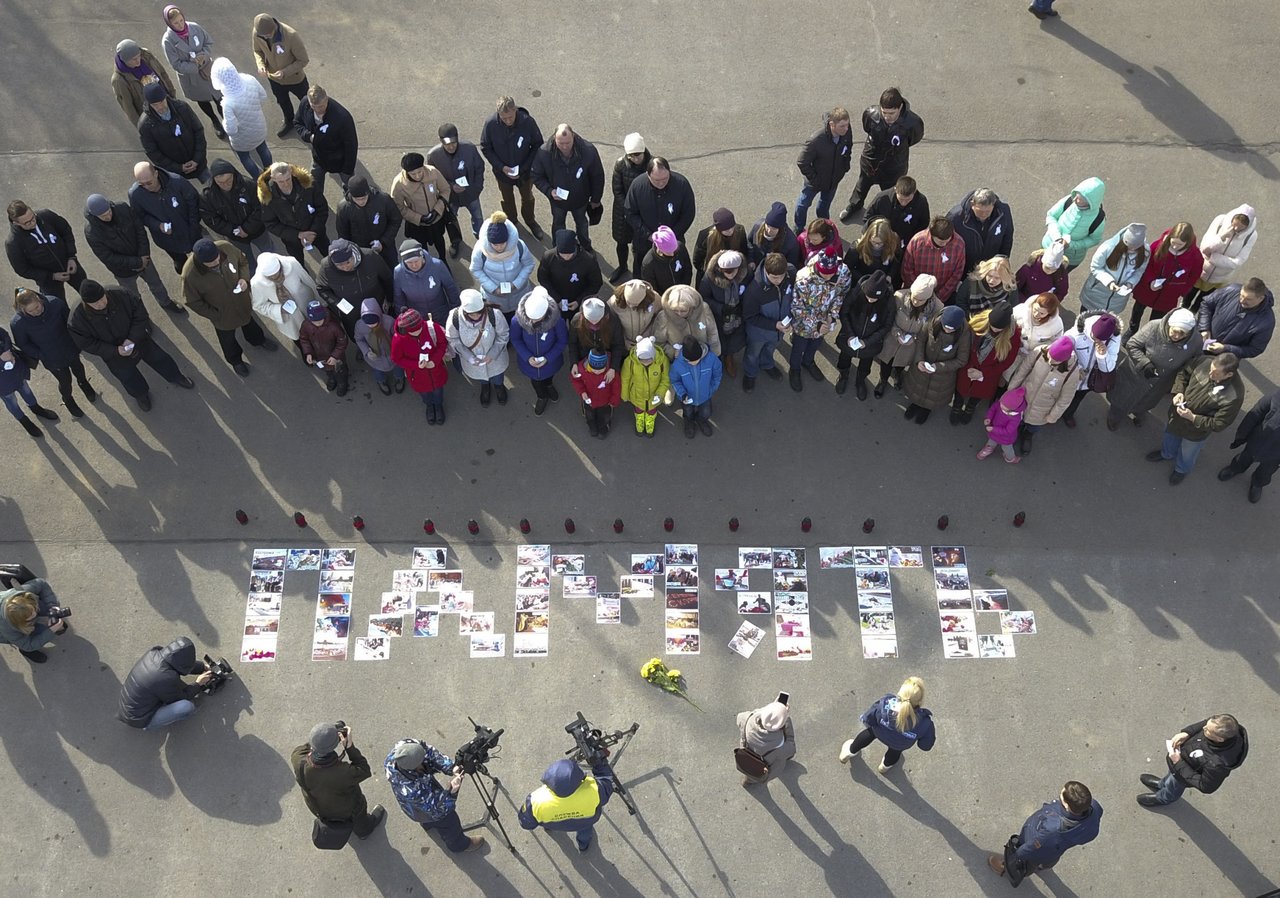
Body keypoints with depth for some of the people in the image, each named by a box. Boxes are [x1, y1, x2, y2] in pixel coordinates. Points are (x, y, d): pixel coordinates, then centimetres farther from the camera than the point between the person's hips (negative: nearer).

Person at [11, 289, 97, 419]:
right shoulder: (18, 323, -31)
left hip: (70, 349, 2)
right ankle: (68, 400, 55)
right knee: (65, 381, 20)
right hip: (52, 359, -2)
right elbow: (23, 345, -12)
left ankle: (85, 385, 66)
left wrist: (75, 340, -5)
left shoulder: (54, 303, -29)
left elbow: (69, 319, -9)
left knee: (78, 369, 31)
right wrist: (41, 356, -17)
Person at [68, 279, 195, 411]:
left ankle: (176, 377, 50)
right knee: (129, 378, 10)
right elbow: (88, 344, -21)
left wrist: (133, 338, -26)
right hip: (114, 355, -1)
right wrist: (116, 351, -29)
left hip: (137, 339, 1)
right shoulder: (77, 319, -30)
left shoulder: (121, 295, -27)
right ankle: (141, 394, 46)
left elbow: (140, 316, -15)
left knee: (160, 359, 17)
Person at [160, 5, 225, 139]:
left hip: (208, 69, 1)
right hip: (190, 77, -1)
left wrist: (204, 55, -24)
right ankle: (216, 123, 50)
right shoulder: (167, 40, -25)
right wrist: (195, 67, -28)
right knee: (202, 101, 23)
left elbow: (209, 43, -4)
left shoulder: (194, 27, -17)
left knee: (218, 98, 11)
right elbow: (176, 64, -22)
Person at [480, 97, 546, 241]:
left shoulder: (528, 122, -29)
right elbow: (485, 148, -12)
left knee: (527, 198, 26)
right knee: (508, 200, 26)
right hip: (503, 171, 0)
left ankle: (530, 221, 54)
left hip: (525, 171, 0)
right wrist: (501, 167, -22)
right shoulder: (490, 124, -28)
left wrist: (524, 167, -21)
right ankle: (511, 222, 55)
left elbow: (538, 145, -14)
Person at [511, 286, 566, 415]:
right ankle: (541, 397, 65)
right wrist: (527, 357, -23)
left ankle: (548, 385, 72)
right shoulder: (518, 319, -34)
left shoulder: (556, 319, -37)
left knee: (547, 376, 34)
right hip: (529, 360, 0)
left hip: (550, 360, 0)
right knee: (535, 380, 30)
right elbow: (515, 339, -15)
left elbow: (563, 340, -19)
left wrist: (548, 358, -23)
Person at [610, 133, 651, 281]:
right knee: (621, 242, 22)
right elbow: (617, 190, -9)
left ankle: (637, 274, 34)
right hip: (624, 211, 2)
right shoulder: (620, 164, -18)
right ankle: (622, 267, 51)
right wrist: (629, 210, -17)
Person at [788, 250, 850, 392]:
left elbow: (841, 295, -7)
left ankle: (808, 362, 62)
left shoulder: (844, 272, -27)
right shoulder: (804, 279, -39)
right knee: (799, 348, 25)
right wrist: (816, 324, -27)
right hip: (803, 323, -4)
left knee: (815, 344, 32)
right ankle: (795, 369, 54)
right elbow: (797, 308, -26)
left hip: (824, 321, 4)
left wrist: (833, 315, -17)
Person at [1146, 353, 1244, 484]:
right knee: (1170, 435, 34)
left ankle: (1182, 469, 61)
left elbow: (1219, 424, -27)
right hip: (1177, 414, 4)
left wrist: (1192, 418, -31)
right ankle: (1167, 454, 68)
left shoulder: (1234, 395, -38)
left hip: (1196, 431, -4)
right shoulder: (1205, 361, -27)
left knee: (1187, 453, 27)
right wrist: (1178, 392, -20)